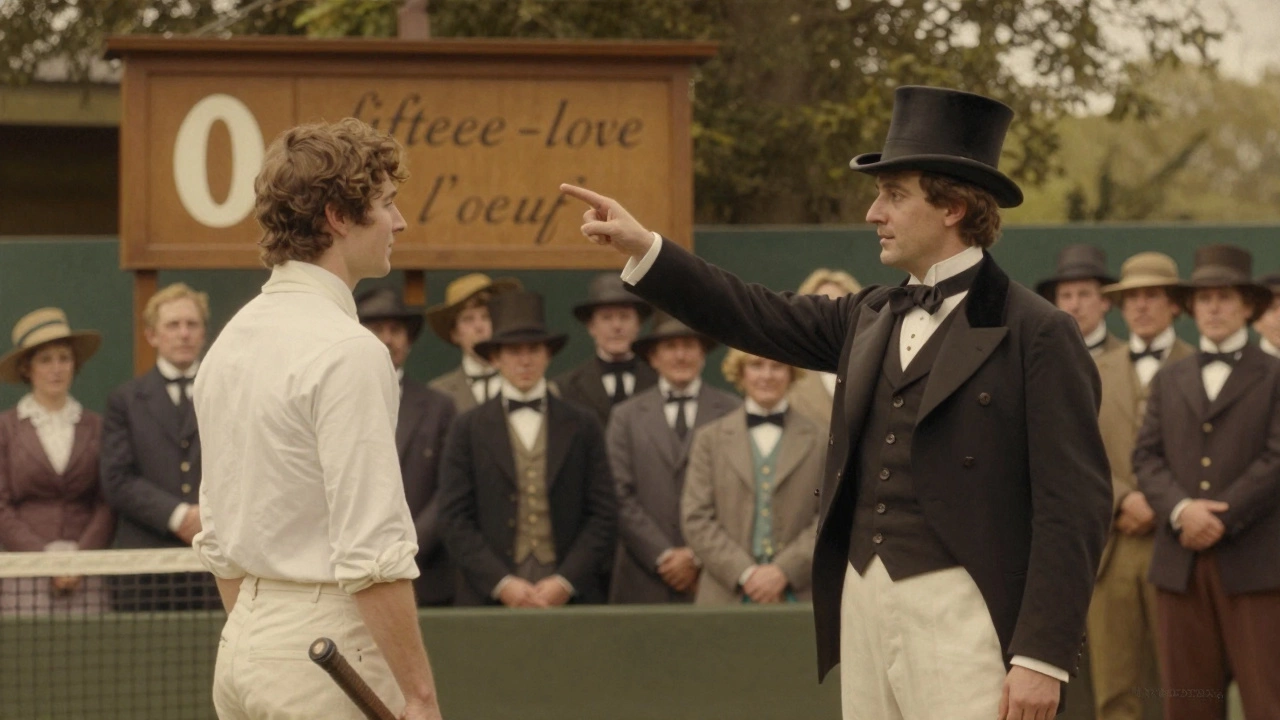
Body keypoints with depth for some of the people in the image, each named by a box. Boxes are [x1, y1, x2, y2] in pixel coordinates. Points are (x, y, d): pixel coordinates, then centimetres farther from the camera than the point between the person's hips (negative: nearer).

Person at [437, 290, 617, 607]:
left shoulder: (583, 426, 11)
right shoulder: (468, 429, 8)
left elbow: (603, 514, 6)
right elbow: (455, 520, 2)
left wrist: (565, 581, -7)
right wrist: (502, 583, -9)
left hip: (571, 595, 1)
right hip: (490, 598, -1)